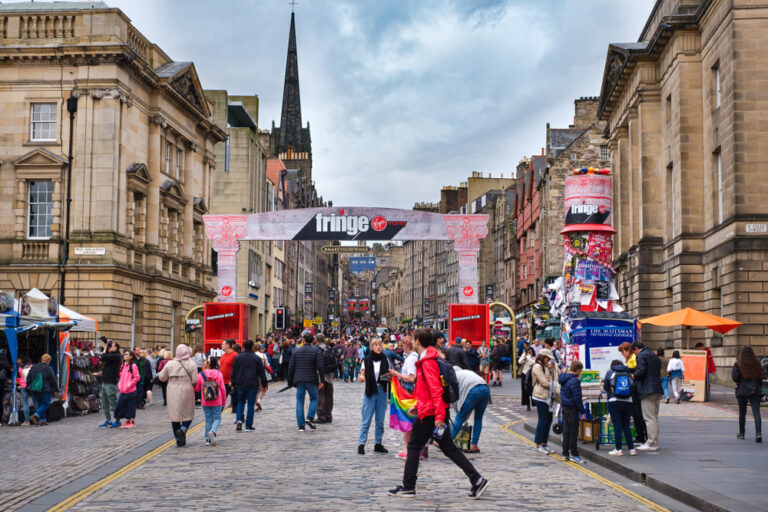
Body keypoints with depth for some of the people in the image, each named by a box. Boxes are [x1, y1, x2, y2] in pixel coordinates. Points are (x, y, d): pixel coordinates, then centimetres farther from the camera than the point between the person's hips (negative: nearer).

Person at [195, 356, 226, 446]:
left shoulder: (201, 375, -6)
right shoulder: (219, 374, -5)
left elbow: (197, 389, 3)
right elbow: (223, 389, -2)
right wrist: (224, 402, 9)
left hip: (205, 403, 1)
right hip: (217, 402, -1)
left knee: (208, 420, 11)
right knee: (217, 418, 9)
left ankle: (207, 439, 7)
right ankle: (213, 431, -19)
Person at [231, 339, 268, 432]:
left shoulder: (238, 357, 2)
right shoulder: (257, 358, 0)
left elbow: (234, 372, 4)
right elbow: (262, 373, 3)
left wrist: (233, 383, 12)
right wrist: (264, 384, 10)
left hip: (241, 384, 2)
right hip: (253, 384, -1)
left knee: (240, 402, 17)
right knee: (251, 404, 3)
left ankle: (239, 420, -4)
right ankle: (248, 426, 3)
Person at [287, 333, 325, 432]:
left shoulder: (296, 351, 8)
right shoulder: (317, 350, 0)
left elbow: (291, 368, 6)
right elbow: (320, 366, -10)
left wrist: (290, 382, 13)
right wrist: (322, 381, -6)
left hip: (299, 380, 2)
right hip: (312, 379, -2)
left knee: (299, 402, 5)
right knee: (314, 399, 15)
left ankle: (301, 426, 0)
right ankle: (310, 418, -7)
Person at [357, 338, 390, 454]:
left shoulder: (385, 360, 8)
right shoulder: (367, 361, 1)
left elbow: (390, 375, 12)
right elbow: (362, 375, -1)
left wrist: (388, 376, -10)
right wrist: (362, 377, -23)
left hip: (382, 392, 3)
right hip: (370, 392, -3)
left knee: (380, 420, 7)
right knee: (366, 420, -5)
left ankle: (378, 444, 15)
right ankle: (361, 444, -2)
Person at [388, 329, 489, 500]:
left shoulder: (428, 362, -16)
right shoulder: (426, 360, 15)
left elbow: (435, 390, -23)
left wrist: (438, 415, -26)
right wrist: (417, 406, 29)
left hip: (430, 413, -10)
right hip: (435, 412, 10)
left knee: (413, 446, 2)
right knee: (449, 448, 9)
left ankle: (408, 487, 10)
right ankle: (477, 480, 4)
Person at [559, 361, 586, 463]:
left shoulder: (564, 379, 8)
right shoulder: (574, 381, -19)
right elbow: (577, 398, -19)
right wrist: (582, 411, -11)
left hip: (564, 407, 8)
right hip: (572, 408, -8)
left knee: (566, 431, 14)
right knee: (573, 432, -2)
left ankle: (565, 454, 19)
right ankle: (574, 455, 3)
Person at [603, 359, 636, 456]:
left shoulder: (610, 372, 7)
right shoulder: (628, 373, 12)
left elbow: (605, 387, 10)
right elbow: (632, 387, 12)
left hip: (614, 402, -3)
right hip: (628, 402, 3)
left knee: (617, 426, -1)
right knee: (626, 426, 11)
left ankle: (618, 450, -3)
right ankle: (631, 449, 9)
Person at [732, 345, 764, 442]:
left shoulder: (738, 364, -5)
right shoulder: (757, 363, 3)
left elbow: (734, 376, -13)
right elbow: (762, 375, 1)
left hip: (742, 390, -1)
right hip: (755, 390, 1)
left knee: (742, 412, 12)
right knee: (756, 412, -4)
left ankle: (741, 433, 21)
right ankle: (758, 432, -20)